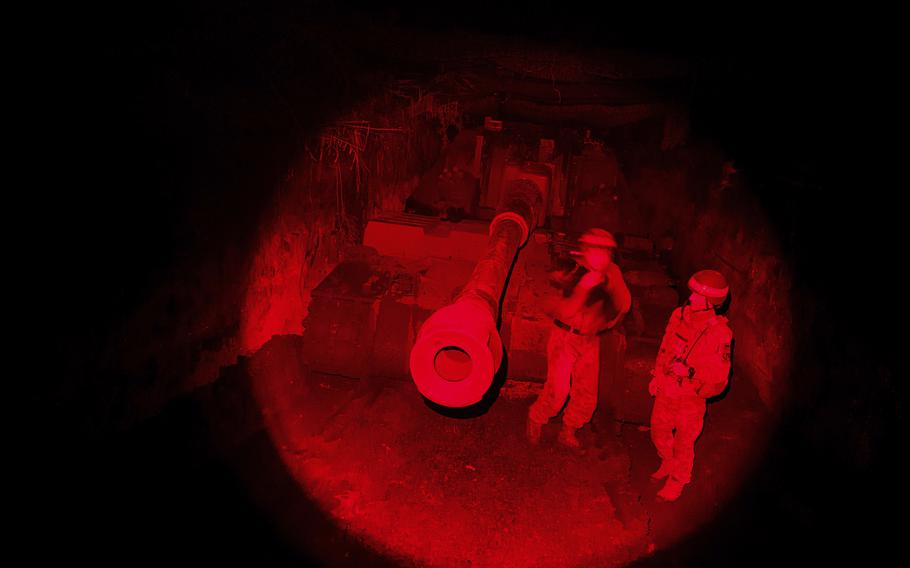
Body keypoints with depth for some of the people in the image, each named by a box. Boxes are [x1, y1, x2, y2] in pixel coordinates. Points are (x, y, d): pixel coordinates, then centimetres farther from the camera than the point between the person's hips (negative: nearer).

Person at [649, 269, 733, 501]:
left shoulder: (719, 333, -25)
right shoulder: (679, 315, -9)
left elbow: (719, 376, -18)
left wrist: (690, 372, -29)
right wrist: (657, 376, 14)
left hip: (690, 398, -5)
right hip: (666, 390, 5)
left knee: (683, 443, 14)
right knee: (659, 431, 24)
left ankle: (677, 481, 41)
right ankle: (668, 464, 54)